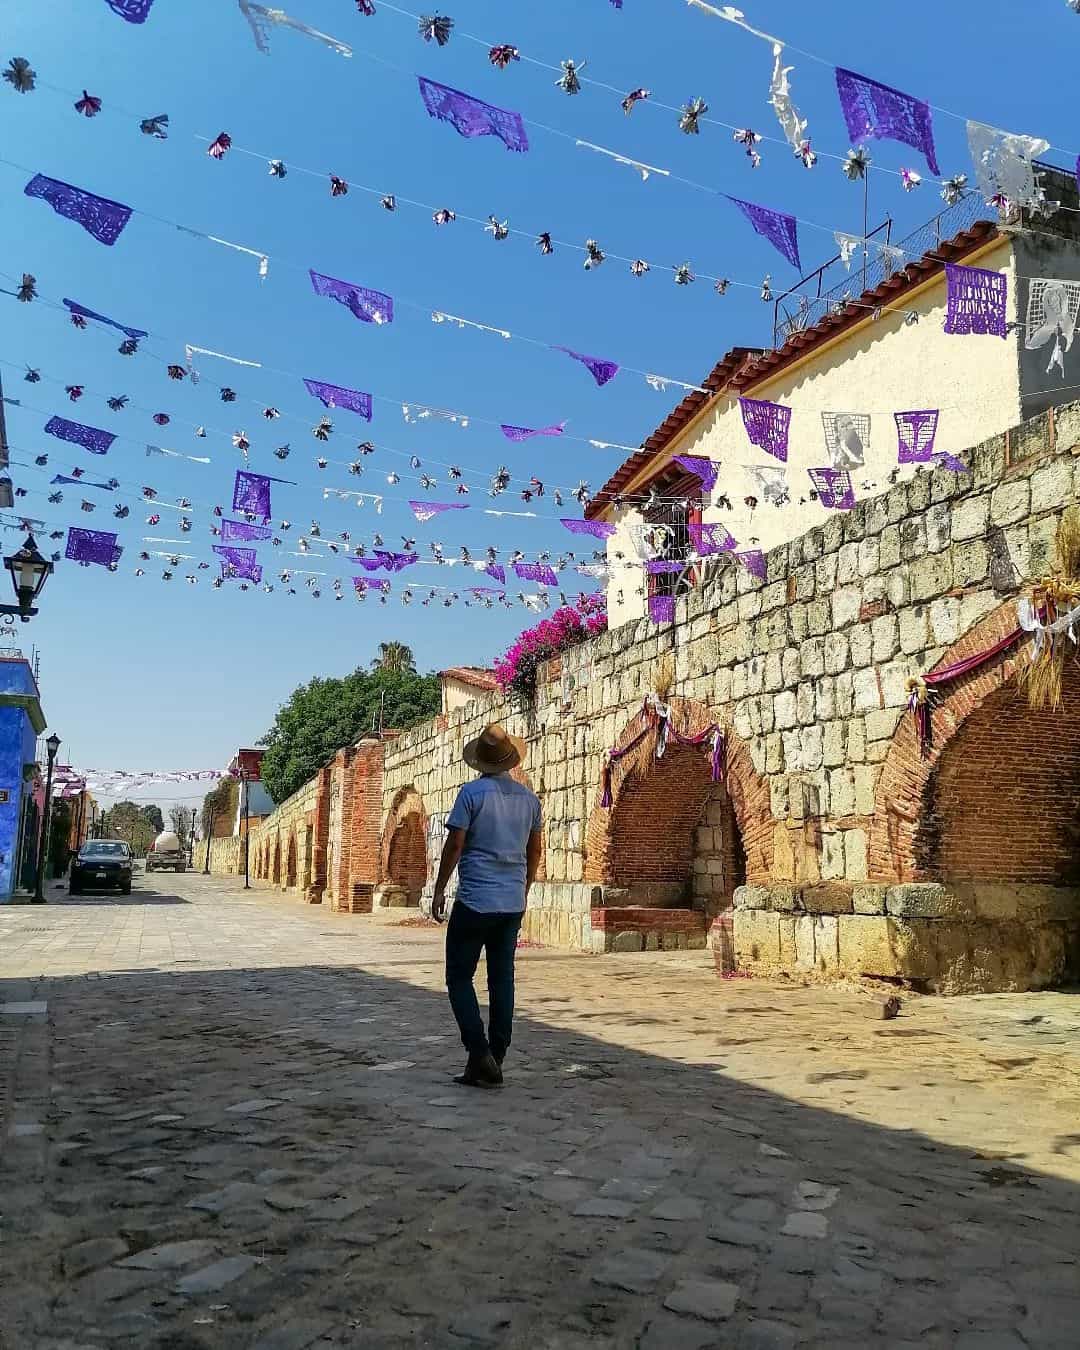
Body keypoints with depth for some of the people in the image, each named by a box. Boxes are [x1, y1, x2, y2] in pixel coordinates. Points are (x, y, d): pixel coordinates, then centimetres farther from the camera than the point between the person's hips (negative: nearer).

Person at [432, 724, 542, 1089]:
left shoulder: (472, 792, -9)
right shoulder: (529, 798, 8)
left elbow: (454, 844, -10)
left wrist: (439, 889, 0)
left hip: (475, 901, -5)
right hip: (513, 902, 5)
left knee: (459, 978, 5)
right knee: (502, 982, 9)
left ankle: (480, 1054, -7)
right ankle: (493, 1064, 12)